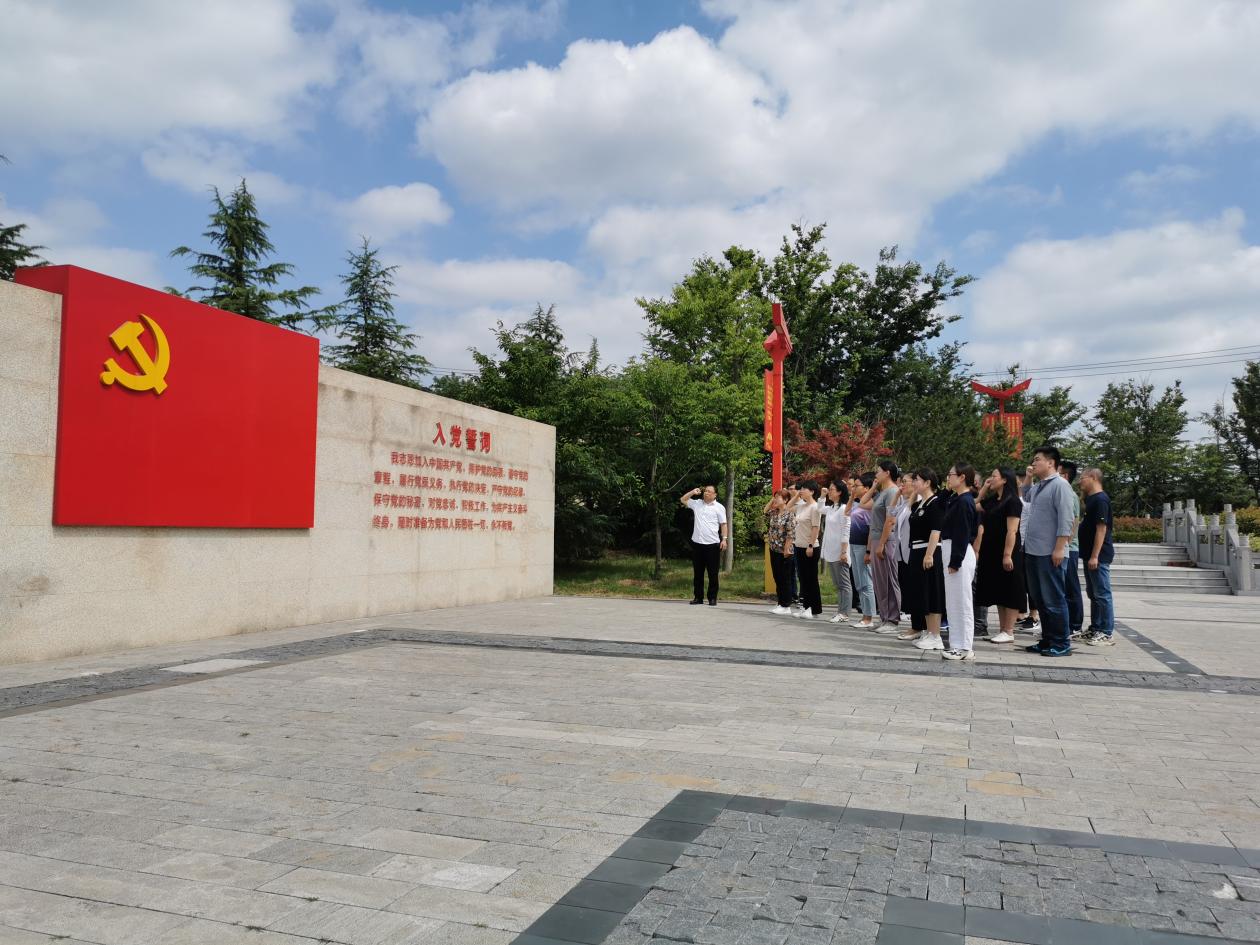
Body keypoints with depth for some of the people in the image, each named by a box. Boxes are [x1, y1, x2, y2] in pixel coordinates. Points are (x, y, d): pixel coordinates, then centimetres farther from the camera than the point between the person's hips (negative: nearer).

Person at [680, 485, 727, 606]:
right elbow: (683, 500, 20)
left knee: (713, 573, 1)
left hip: (712, 544, -4)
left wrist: (724, 539, -10)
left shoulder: (719, 507, 1)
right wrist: (693, 492, 5)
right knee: (698, 572, 9)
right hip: (697, 543, 4)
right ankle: (698, 597, 16)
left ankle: (713, 598, 7)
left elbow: (723, 524, 0)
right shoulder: (697, 503, 11)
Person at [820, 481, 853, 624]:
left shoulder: (843, 509, -12)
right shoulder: (830, 509, 12)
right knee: (837, 584, 11)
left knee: (844, 584, -3)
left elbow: (845, 532, -16)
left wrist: (844, 551, -20)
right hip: (830, 552, 9)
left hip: (839, 552, -9)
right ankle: (840, 611, 16)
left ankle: (844, 613, -2)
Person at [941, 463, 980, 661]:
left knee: (961, 601, -4)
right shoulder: (956, 499, 12)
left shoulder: (964, 502, -15)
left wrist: (955, 561, -19)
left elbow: (963, 534, -19)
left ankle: (965, 648, 2)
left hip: (959, 554, -10)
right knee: (953, 601, 13)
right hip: (952, 553, 10)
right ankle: (958, 644, 19)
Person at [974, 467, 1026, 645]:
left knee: (1008, 591, -1)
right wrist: (984, 489, 13)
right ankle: (1002, 630, 17)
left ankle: (1009, 631, 4)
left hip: (1006, 553, -8)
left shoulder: (1012, 501, -11)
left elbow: (1012, 531, -18)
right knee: (998, 591, 11)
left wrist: (1007, 555, -23)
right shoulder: (992, 500, 11)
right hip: (991, 552, 8)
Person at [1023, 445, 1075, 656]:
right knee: (1041, 600, 13)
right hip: (1033, 552, 9)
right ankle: (1047, 640, 20)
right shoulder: (1036, 487, 16)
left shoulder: (1060, 485, -9)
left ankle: (1061, 644, 4)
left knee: (1054, 600, -3)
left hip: (1050, 554, -9)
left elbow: (1066, 520, -17)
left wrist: (1059, 548, -20)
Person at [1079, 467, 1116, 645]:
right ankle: (1095, 629, 23)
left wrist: (1095, 556, -23)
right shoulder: (1090, 499, 15)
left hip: (1098, 556, -10)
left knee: (1102, 594, -6)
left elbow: (1101, 529, -20)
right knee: (1093, 593, 15)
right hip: (1090, 554, 10)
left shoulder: (1100, 500, -15)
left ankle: (1106, 633, -2)